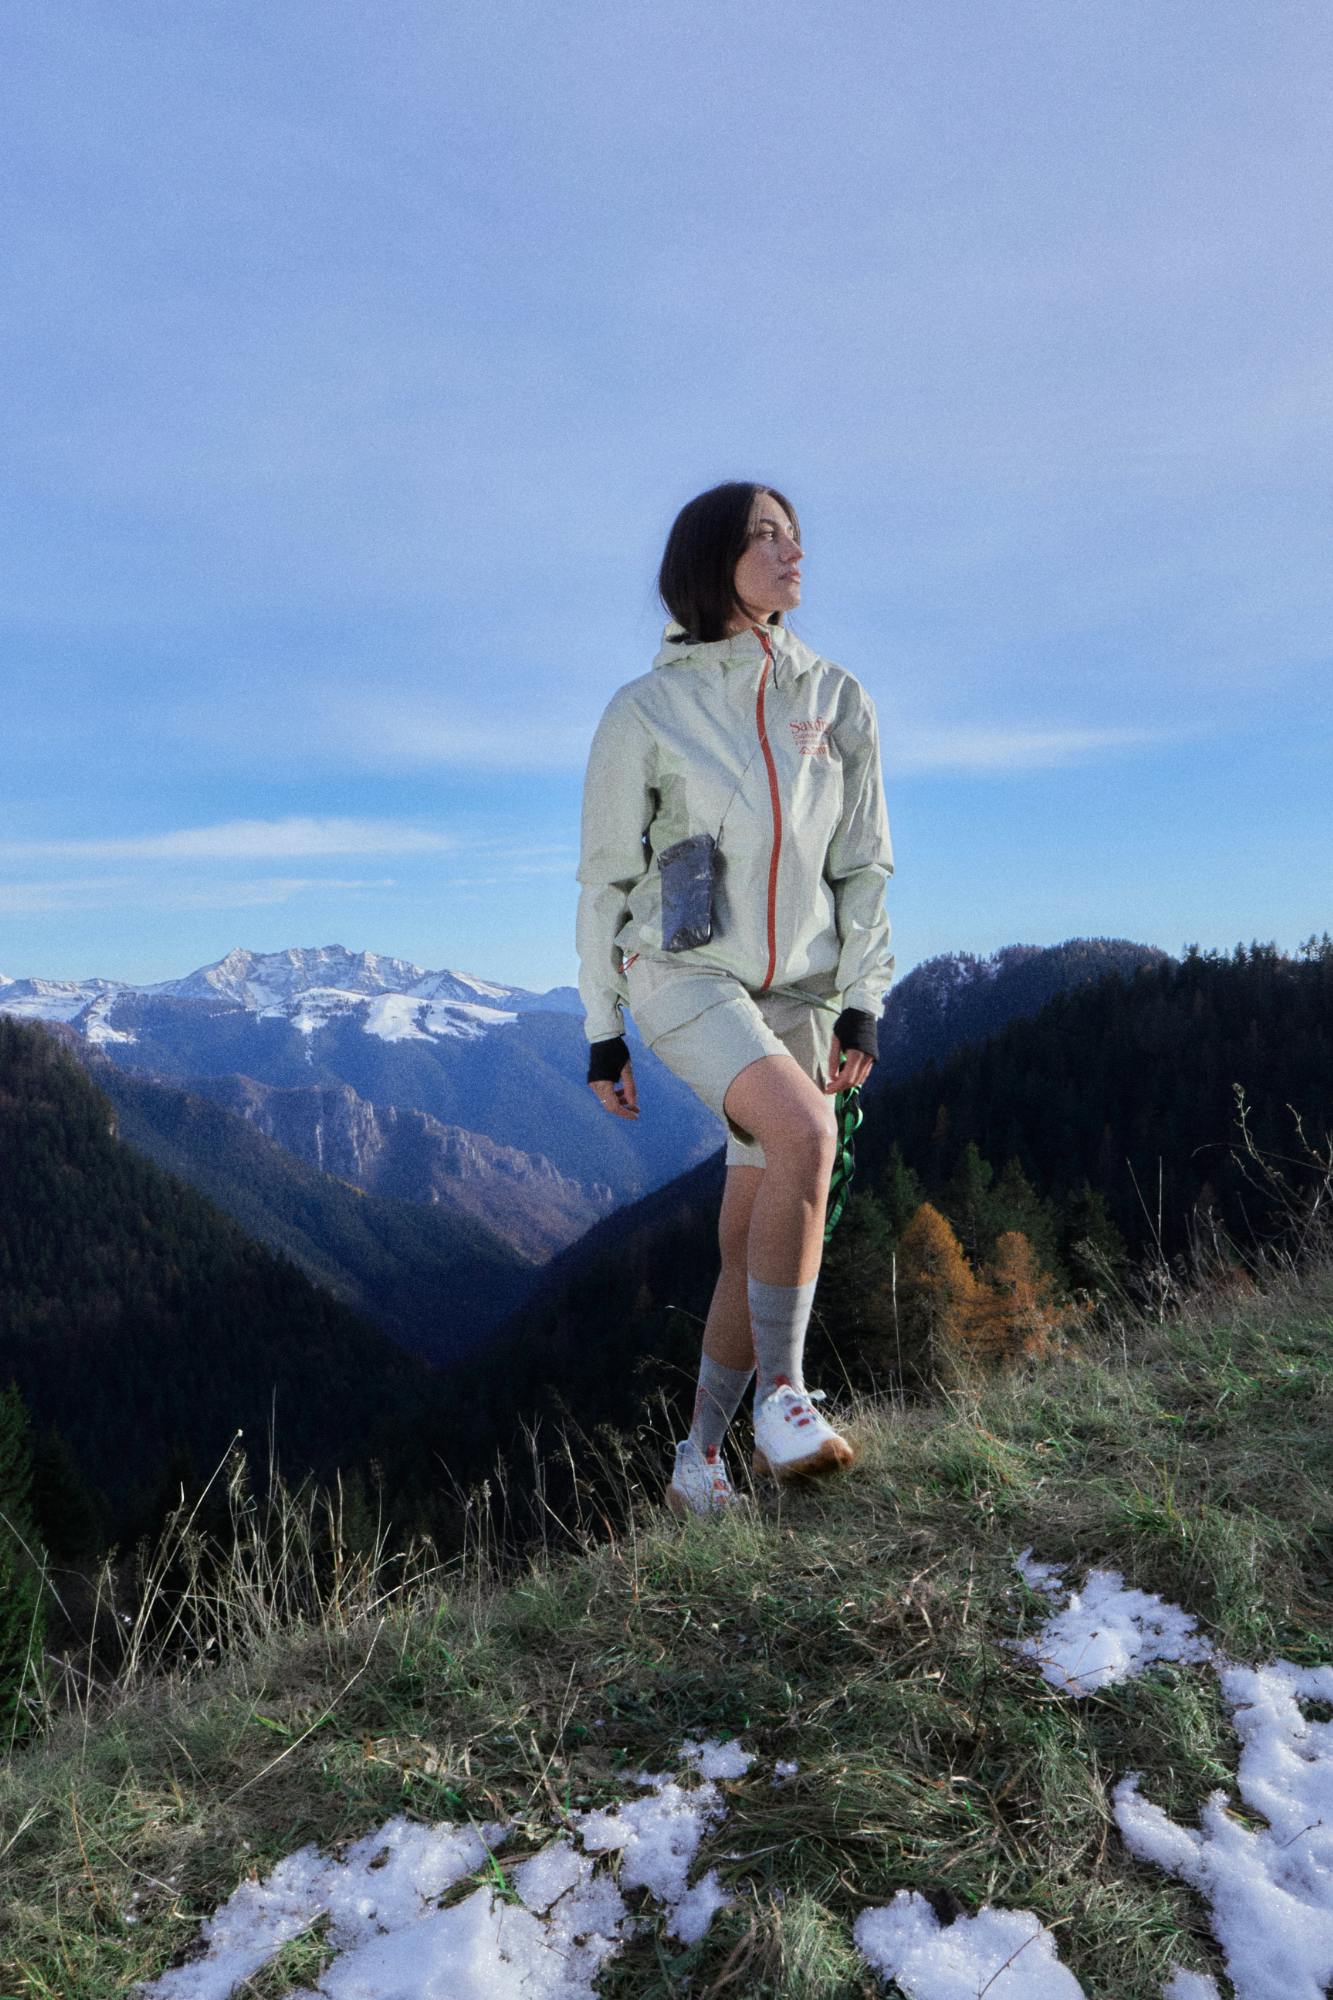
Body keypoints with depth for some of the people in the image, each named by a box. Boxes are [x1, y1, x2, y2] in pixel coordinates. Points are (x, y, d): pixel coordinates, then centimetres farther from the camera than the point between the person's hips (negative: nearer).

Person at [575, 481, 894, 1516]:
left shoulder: (837, 700, 8)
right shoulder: (645, 711, -1)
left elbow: (865, 864, 9)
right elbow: (607, 877, 2)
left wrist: (862, 1003, 0)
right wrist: (603, 1032, 1)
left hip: (798, 991, 4)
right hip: (683, 973, -3)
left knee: (752, 1234, 2)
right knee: (805, 1132, -30)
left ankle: (699, 1457, 17)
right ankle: (780, 1393, -15)